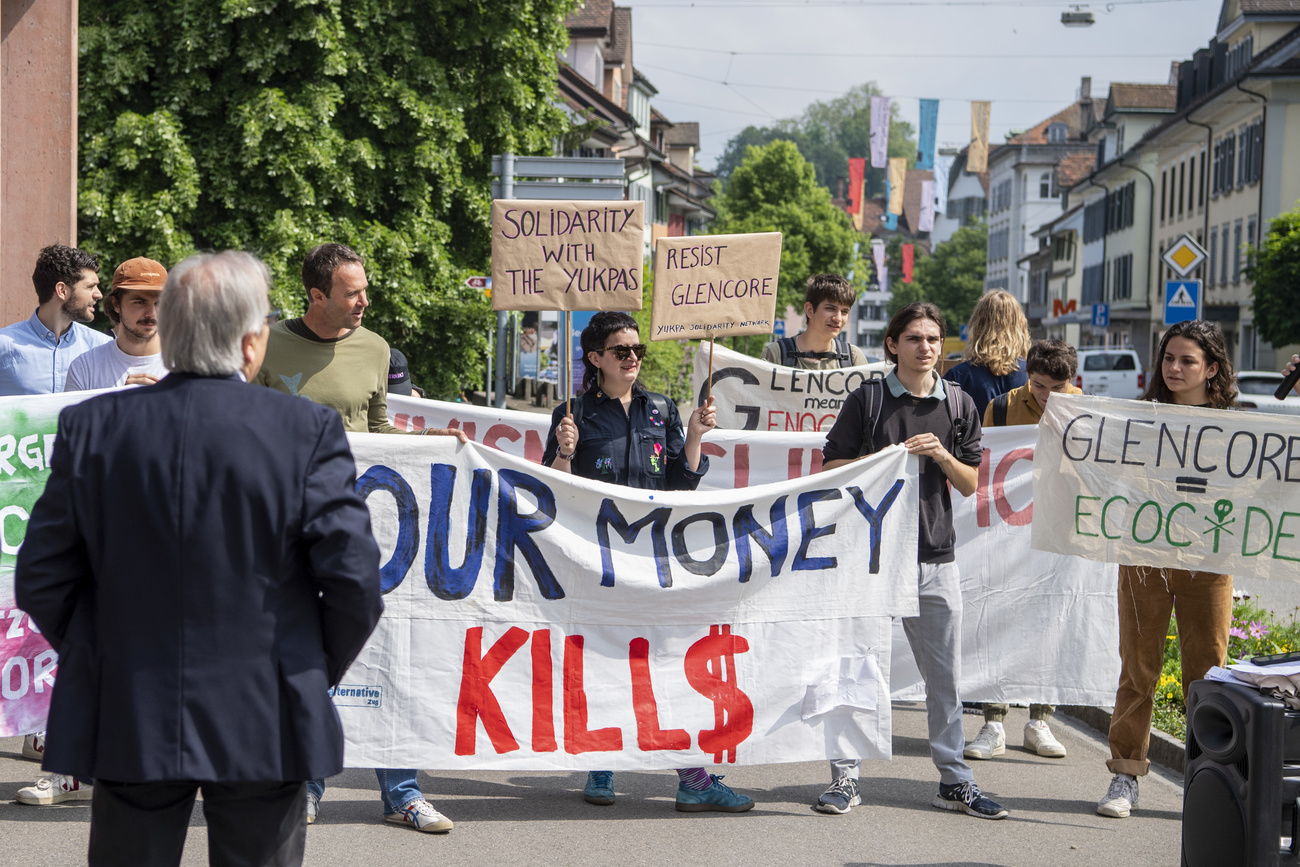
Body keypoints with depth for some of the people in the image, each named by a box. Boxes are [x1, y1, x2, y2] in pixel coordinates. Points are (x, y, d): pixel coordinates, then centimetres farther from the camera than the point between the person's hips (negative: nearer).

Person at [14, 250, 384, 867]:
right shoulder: (309, 431, -10)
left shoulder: (91, 426, -3)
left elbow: (40, 577, -1)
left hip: (127, 723, 2)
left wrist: (95, 657, 14)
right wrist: (322, 671, 5)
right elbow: (353, 579, -13)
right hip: (265, 725, -2)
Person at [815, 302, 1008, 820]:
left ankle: (954, 780, 16)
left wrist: (942, 456, -9)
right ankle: (846, 777, 10)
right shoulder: (867, 399, 1)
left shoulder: (959, 404, 9)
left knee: (945, 673, 6)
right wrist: (887, 458, -12)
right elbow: (832, 468, 1)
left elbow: (971, 484, 10)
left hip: (934, 554, 2)